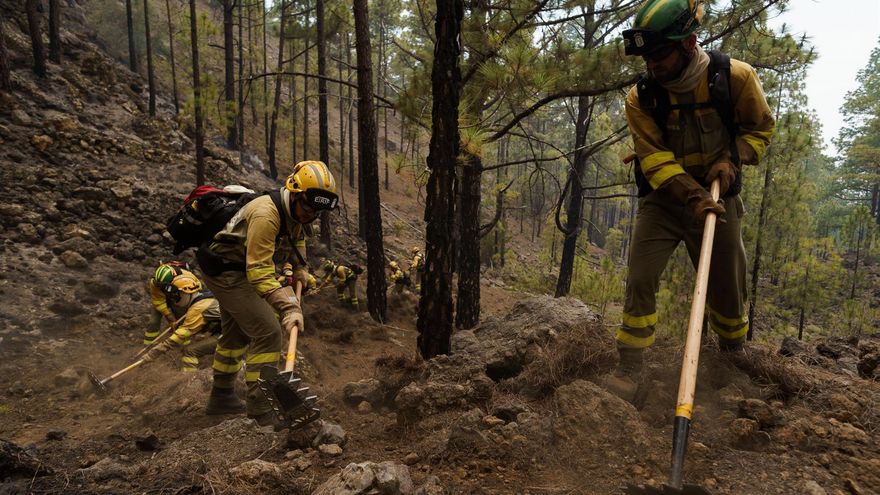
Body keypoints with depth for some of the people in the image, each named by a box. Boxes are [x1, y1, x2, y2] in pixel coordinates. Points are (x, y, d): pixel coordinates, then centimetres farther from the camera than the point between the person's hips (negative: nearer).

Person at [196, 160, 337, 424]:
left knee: (236, 333, 21)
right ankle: (261, 408, -11)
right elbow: (259, 272, -36)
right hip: (226, 271, -10)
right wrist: (289, 306, -42)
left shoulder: (294, 210, -2)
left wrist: (300, 268, 10)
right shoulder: (265, 215, -31)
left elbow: (296, 235, 23)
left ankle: (221, 397, 38)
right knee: (267, 331, -17)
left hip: (235, 271, 10)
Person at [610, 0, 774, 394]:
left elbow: (760, 128, 3)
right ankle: (628, 369, -3)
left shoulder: (736, 77, -11)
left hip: (717, 200, 1)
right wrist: (692, 196, -31)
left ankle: (734, 360, 34)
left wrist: (732, 158, -16)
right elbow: (654, 158, -17)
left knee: (727, 288, 9)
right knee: (640, 281, -11)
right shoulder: (640, 98, -13)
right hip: (662, 201, 0)